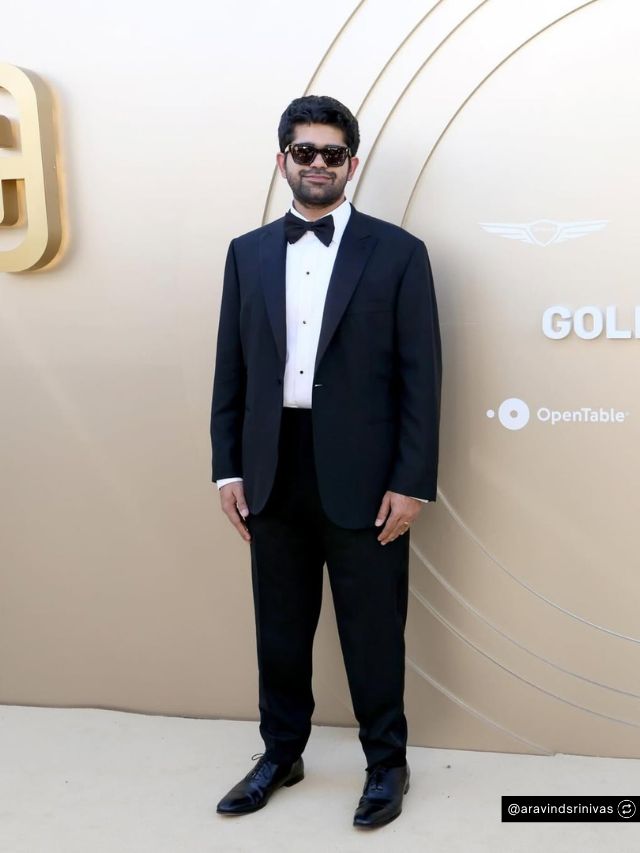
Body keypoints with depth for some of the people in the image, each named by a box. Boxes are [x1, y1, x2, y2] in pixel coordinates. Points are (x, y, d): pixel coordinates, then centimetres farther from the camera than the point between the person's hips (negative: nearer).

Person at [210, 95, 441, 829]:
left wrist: (411, 482, -10)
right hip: (273, 472, 4)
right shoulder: (247, 253, 9)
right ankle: (281, 753, 36)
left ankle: (386, 763, 30)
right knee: (279, 626, 16)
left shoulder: (397, 252, -2)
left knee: (372, 630, 9)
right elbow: (231, 369, 8)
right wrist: (227, 468, 4)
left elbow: (420, 377, -5)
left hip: (362, 475, -3)